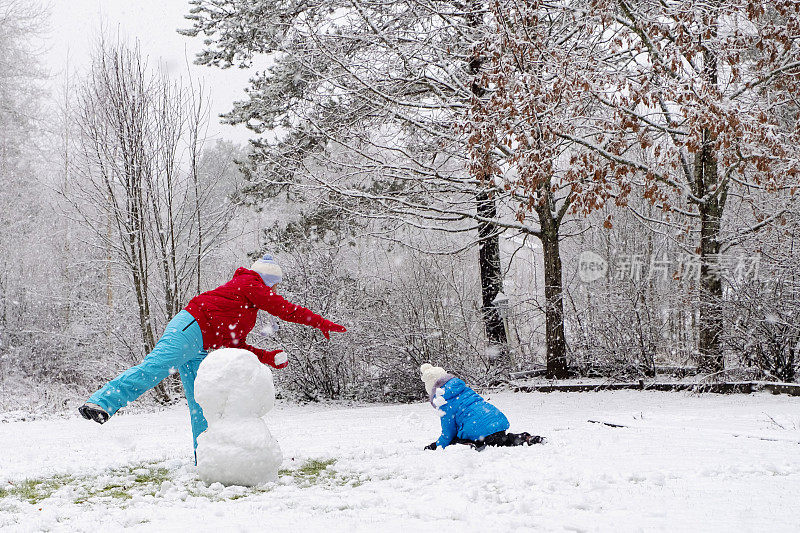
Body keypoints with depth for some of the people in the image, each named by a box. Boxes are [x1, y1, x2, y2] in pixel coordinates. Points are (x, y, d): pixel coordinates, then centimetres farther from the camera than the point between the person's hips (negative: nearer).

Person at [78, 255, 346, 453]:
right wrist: (322, 323, 4)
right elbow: (284, 308, 0)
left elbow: (234, 345, 27)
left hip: (199, 350, 10)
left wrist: (268, 357, 19)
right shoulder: (249, 283, 7)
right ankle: (100, 403, -37)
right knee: (154, 367, -28)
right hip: (190, 328, -10)